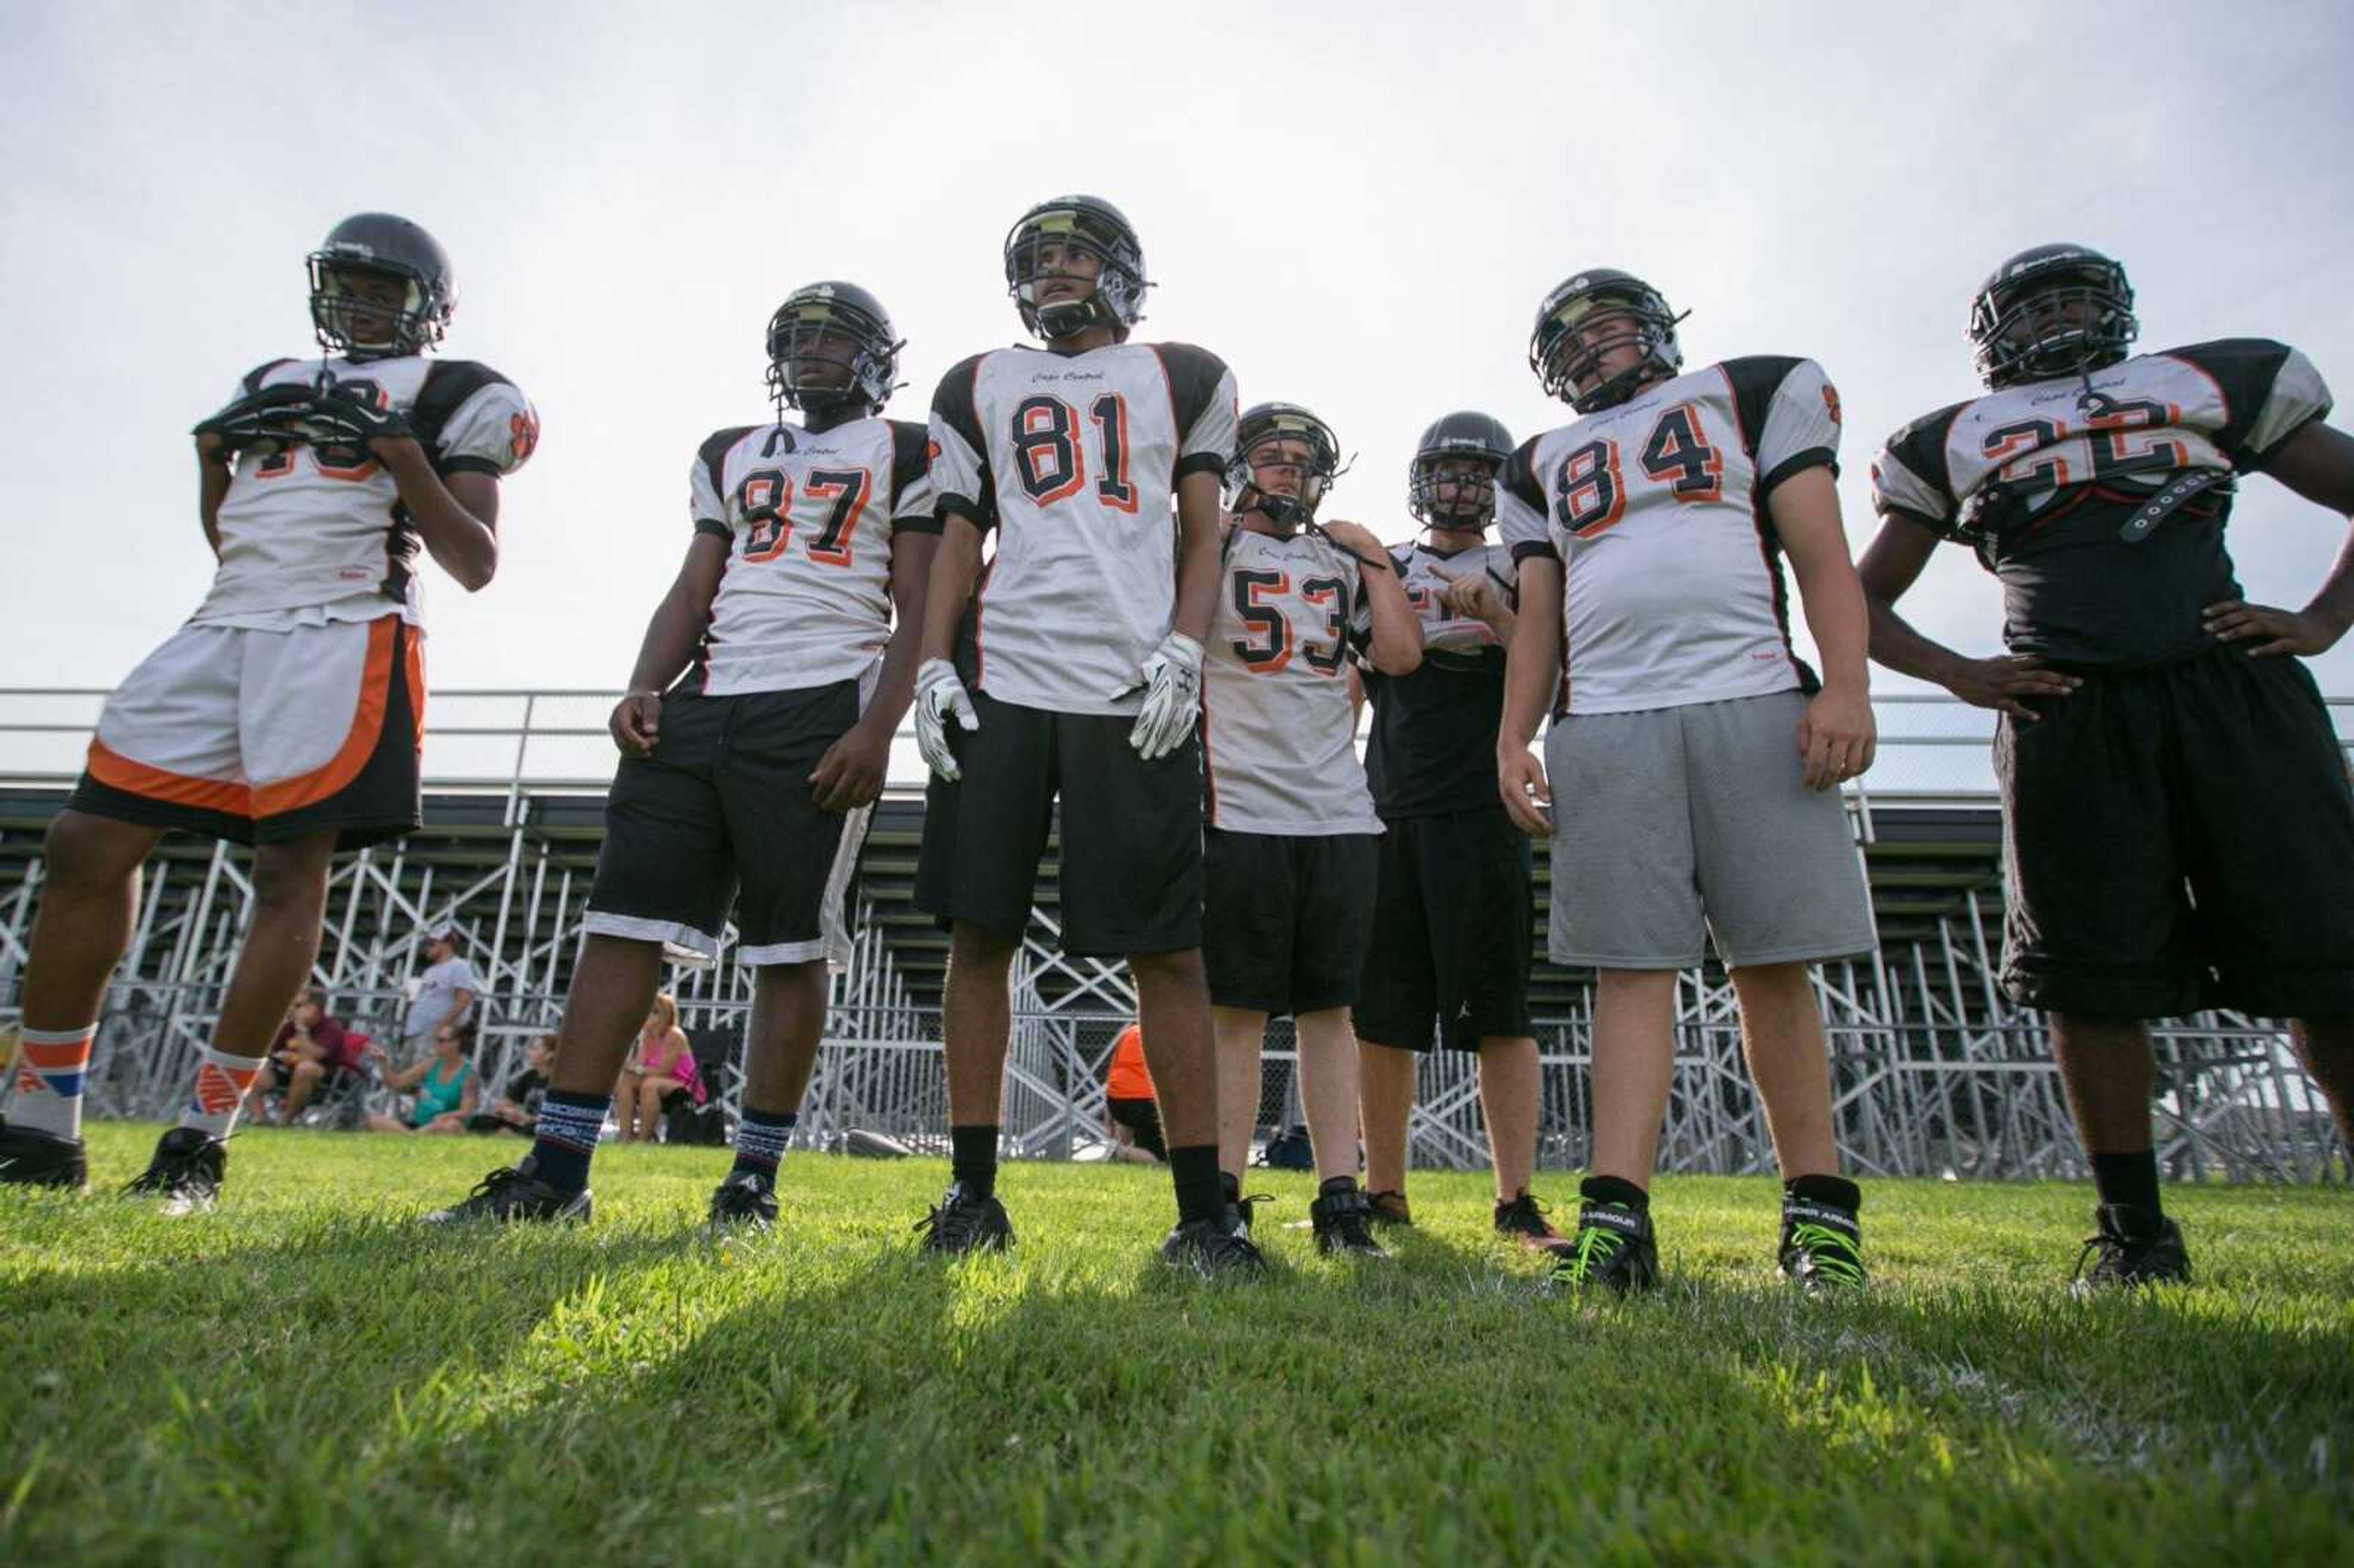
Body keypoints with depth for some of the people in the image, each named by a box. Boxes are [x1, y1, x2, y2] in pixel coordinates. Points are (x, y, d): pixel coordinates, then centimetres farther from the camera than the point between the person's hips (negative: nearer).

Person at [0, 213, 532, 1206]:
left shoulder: (455, 398, 9)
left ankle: (202, 1139, -3)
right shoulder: (272, 384, 27)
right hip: (225, 626, 7)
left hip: (344, 634, -6)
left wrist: (400, 454, -8)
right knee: (88, 844, 0)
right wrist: (212, 458, 12)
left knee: (292, 870, -9)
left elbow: (474, 565, 0)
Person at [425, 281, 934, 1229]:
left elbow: (919, 614, -1)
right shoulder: (730, 456, 25)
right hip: (701, 705, 6)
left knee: (791, 947, -3)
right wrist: (643, 689, 5)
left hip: (822, 708, -5)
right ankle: (557, 1170, 4)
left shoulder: (907, 457, 8)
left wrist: (878, 728, -14)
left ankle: (755, 1177, 7)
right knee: (623, 920, -1)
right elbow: (692, 594, 21)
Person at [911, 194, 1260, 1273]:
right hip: (1002, 680, 2)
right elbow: (959, 541, 16)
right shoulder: (979, 388, 22)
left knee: (1166, 945, -5)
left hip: (1135, 691, -2)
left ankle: (1201, 1206, 3)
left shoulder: (1183, 379, 18)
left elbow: (1201, 536, 11)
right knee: (979, 930, 0)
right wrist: (932, 666, 2)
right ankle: (973, 1191, 11)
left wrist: (1183, 650, -5)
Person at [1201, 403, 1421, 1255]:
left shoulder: (1342, 562, 20)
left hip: (1339, 814, 4)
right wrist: (1212, 535, -7)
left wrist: (1373, 561, 10)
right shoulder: (1207, 549, 9)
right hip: (1240, 810, -4)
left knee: (1330, 1007, 6)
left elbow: (1401, 655, 8)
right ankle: (1224, 1197, 7)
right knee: (1236, 1008, -1)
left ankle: (1340, 1197, 11)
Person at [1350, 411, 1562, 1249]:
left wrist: (1493, 610, -9)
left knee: (1498, 1011, -3)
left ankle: (1517, 1200, 5)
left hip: (1482, 811, -2)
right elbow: (1351, 689, 17)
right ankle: (1385, 1194, 15)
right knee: (1382, 1014, 4)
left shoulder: (1519, 572, 13)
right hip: (1389, 810, 2)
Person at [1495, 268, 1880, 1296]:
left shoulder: (1752, 394, 17)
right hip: (1605, 729, 2)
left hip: (1753, 707, -1)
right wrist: (1515, 739, 4)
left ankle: (1819, 1208, 10)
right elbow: (1539, 621, 17)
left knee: (1772, 965, -1)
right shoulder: (1543, 466, 24)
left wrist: (1846, 684, -9)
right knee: (1631, 970, -4)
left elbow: (1820, 550, 6)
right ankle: (1617, 1215, -7)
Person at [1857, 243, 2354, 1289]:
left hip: (2235, 688, 1)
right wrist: (1959, 674, 3)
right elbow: (1862, 601, 20)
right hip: (2068, 713, -1)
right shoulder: (1951, 442, 20)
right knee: (2092, 972, -4)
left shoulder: (2211, 383, 23)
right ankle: (2134, 1230, 7)